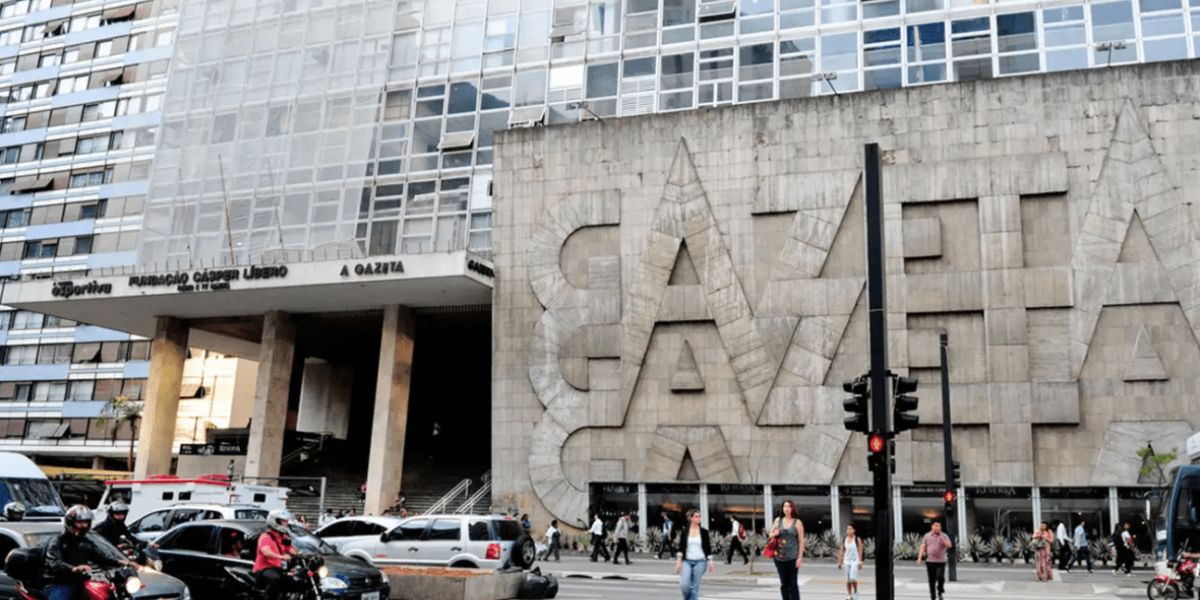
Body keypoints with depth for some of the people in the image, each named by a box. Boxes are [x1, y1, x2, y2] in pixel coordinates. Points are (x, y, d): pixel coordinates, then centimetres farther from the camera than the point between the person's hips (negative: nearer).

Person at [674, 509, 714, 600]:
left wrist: (710, 562, 1)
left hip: (700, 562, 0)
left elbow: (708, 548, 6)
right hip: (687, 561, 0)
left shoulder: (704, 532, 3)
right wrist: (678, 561, -6)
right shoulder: (684, 531, 2)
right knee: (684, 584, -14)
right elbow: (681, 547, 1)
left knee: (695, 587, -2)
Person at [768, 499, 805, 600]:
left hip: (792, 558, -3)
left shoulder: (797, 522, -1)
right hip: (779, 557, 3)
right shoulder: (778, 520, 8)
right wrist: (774, 534, -7)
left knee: (793, 583, -3)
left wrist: (800, 557, -8)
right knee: (784, 584, 8)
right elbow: (771, 535, 17)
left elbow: (801, 541, -2)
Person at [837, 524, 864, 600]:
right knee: (848, 579, 5)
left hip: (855, 561, -4)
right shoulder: (844, 540, 8)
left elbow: (860, 551, -6)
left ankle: (855, 592, 8)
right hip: (847, 561, 4)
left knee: (853, 578, -15)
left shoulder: (857, 539, -4)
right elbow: (842, 551, 11)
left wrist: (860, 562, -12)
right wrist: (840, 562, 8)